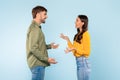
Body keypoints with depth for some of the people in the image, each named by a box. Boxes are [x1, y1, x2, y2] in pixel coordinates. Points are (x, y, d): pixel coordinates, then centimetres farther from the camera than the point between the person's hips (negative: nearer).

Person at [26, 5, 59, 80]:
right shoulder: (34, 28, -15)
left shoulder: (36, 27, 15)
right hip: (37, 64, -10)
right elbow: (33, 48, -21)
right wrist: (46, 59, -21)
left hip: (38, 63, 10)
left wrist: (49, 46, 15)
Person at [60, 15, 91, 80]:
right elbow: (74, 48, 12)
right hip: (78, 61, 9)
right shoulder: (78, 35, 12)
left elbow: (87, 52, -14)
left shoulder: (85, 35, -12)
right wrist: (67, 40, 11)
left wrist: (74, 49, -22)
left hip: (83, 62, -8)